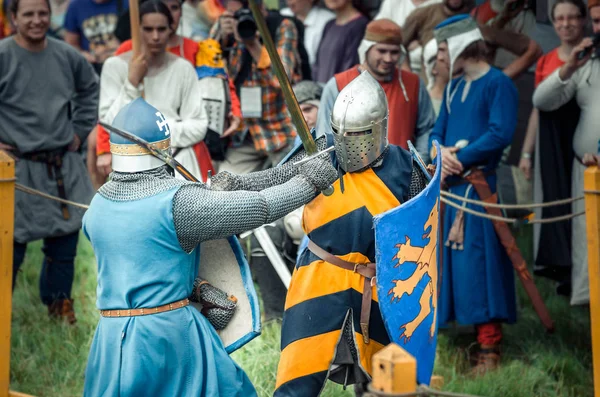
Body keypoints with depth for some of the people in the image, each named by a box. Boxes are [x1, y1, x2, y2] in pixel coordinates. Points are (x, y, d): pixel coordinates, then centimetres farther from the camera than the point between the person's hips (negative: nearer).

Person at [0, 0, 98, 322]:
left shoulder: (67, 55, 4)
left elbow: (90, 89, 23)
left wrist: (80, 130, 16)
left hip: (65, 166, 5)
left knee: (66, 236, 11)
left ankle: (59, 302, 27)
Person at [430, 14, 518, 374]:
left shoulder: (498, 84, -7)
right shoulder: (454, 89, 17)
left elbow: (501, 133, -18)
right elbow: (437, 133, 16)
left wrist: (460, 160, -14)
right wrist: (442, 153, -8)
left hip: (479, 187, -7)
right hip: (448, 185, 7)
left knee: (480, 261, -8)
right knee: (447, 260, 10)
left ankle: (490, 349, -5)